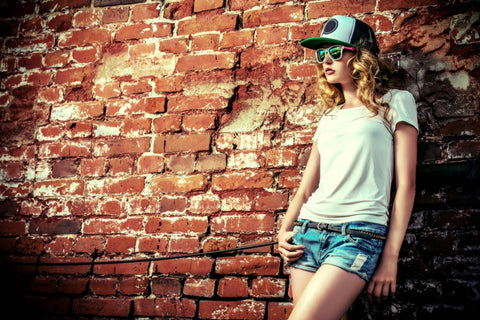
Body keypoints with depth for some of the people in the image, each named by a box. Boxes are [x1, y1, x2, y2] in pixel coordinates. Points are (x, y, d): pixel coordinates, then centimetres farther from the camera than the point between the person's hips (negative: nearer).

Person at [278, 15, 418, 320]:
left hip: (359, 233, -5)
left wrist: (390, 255, -7)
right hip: (308, 231, 5)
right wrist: (285, 230, 2)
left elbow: (406, 184, -1)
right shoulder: (330, 115, 20)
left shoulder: (395, 102, 5)